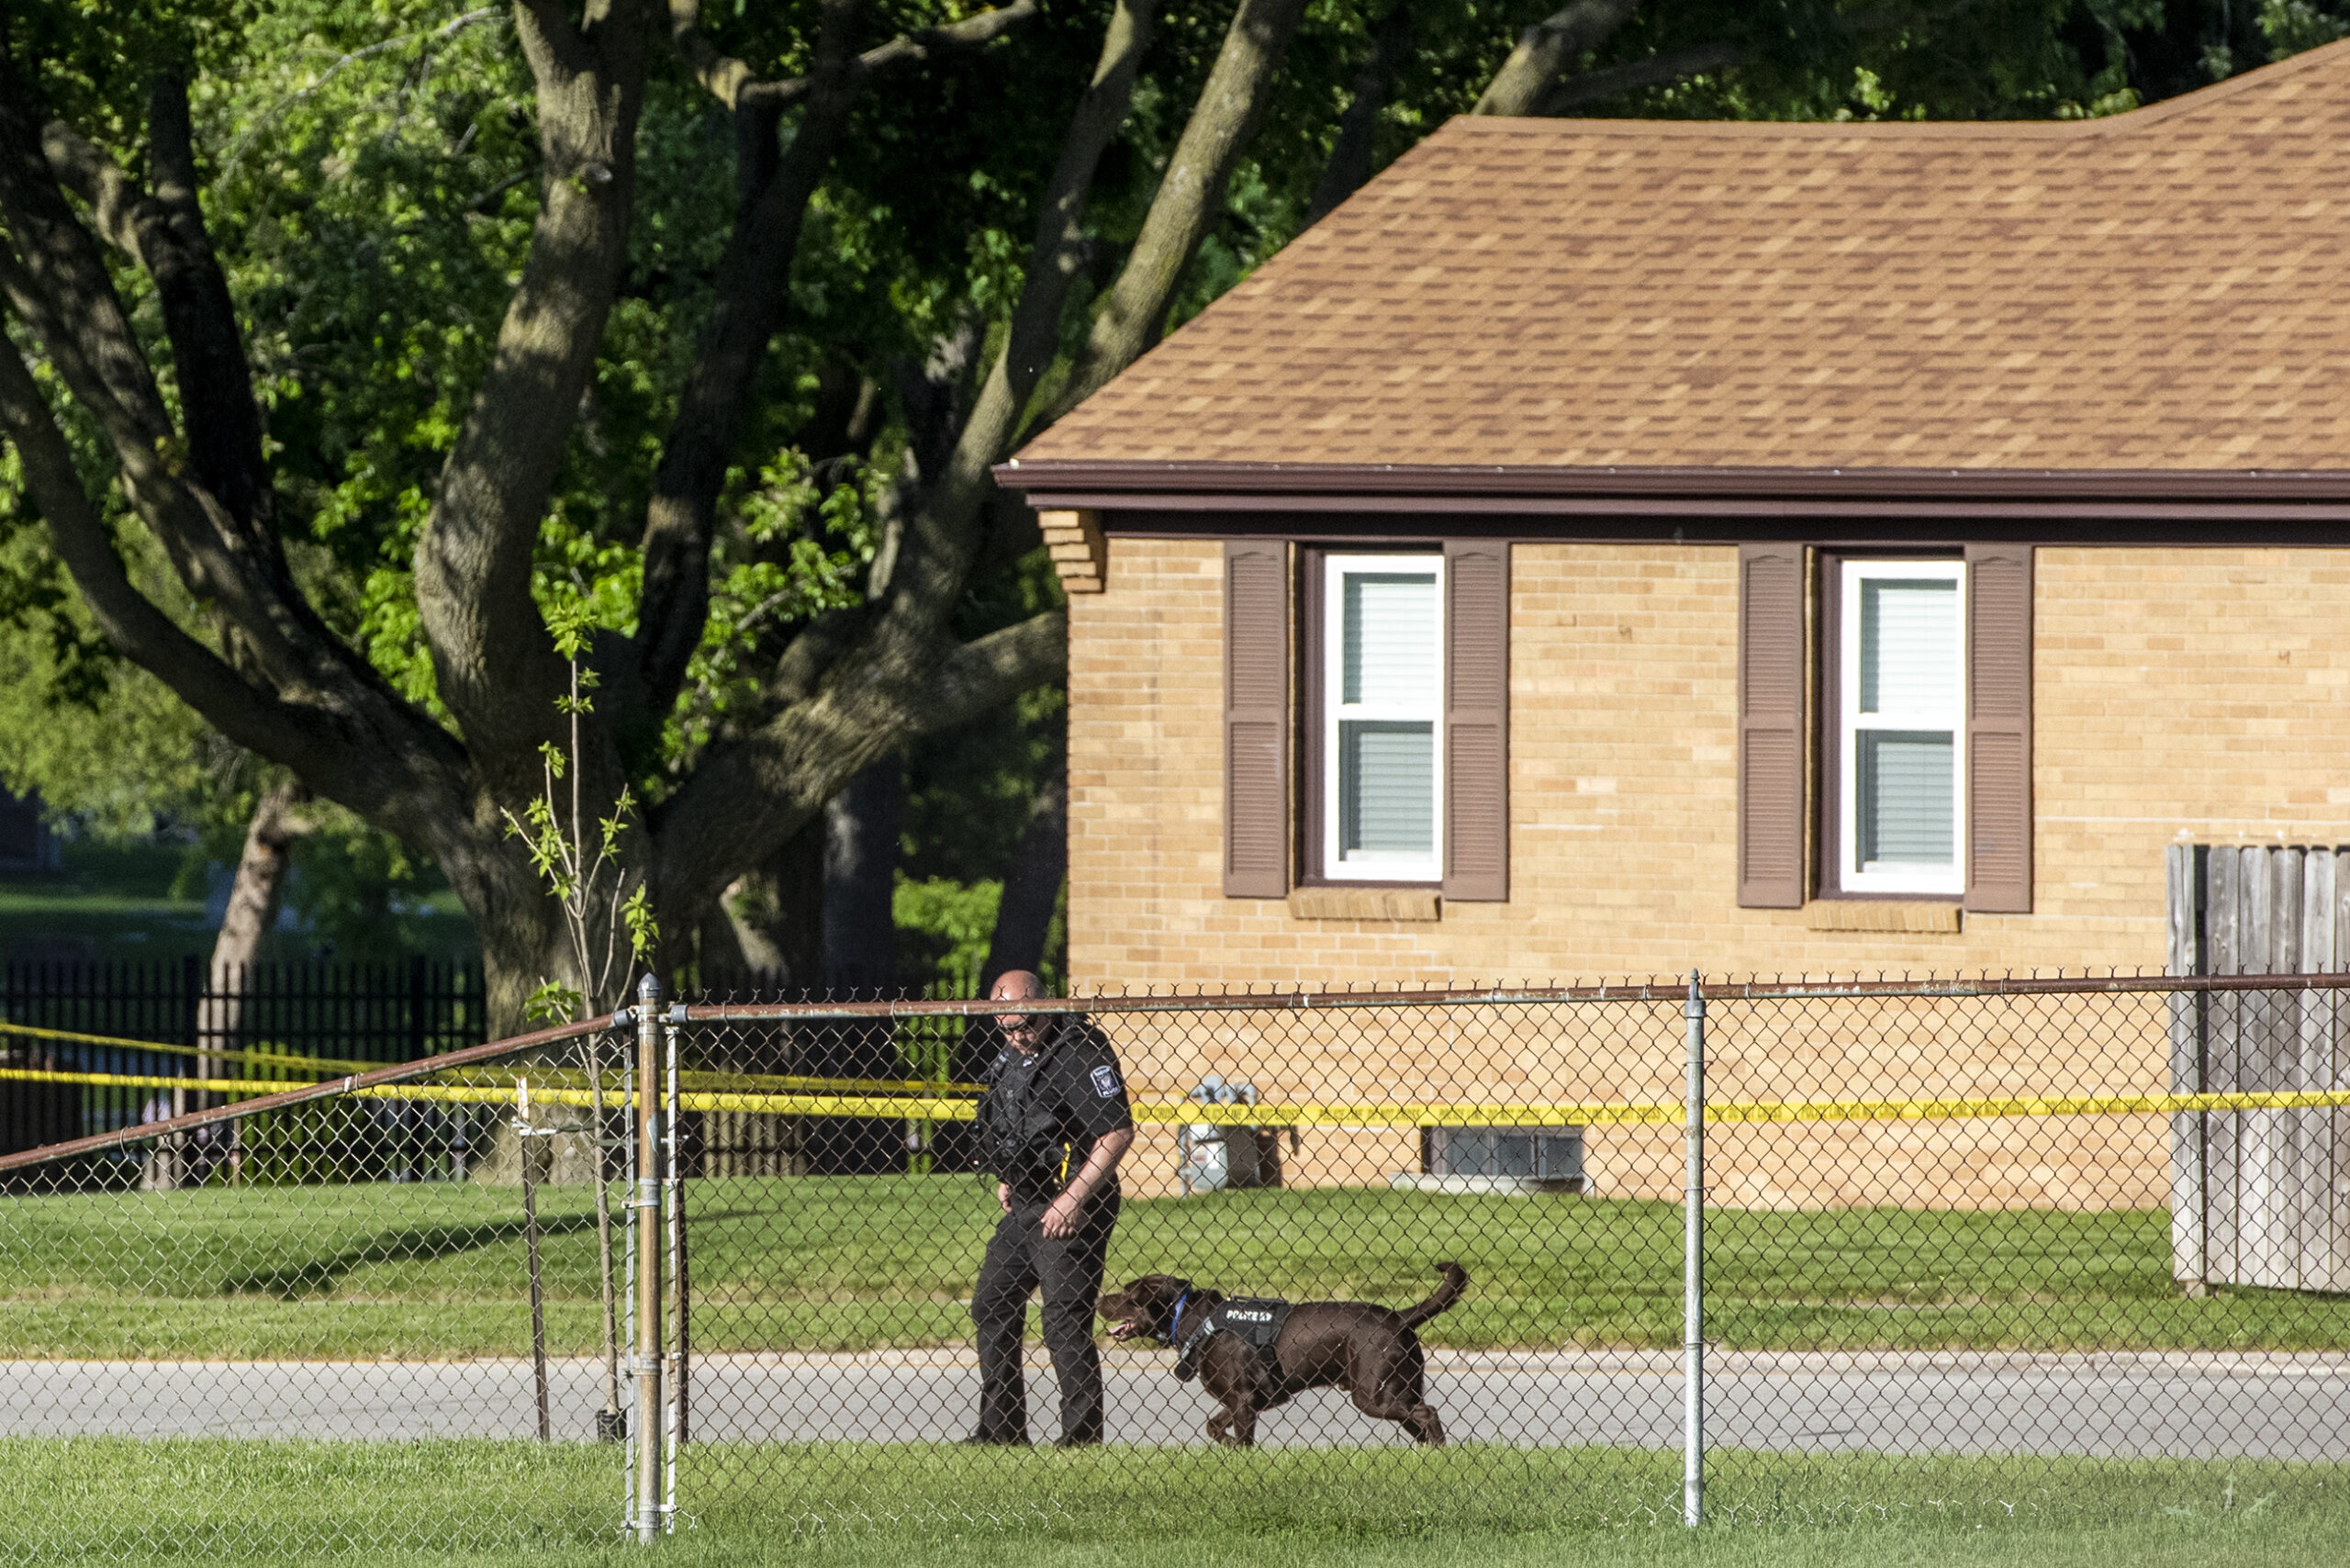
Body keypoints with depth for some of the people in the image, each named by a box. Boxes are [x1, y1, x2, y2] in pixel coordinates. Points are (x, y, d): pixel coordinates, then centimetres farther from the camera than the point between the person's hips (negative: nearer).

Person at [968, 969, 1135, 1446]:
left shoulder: (1081, 1053, -17)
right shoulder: (1013, 1055, 11)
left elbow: (1118, 1132, -22)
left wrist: (1073, 1200, -23)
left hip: (1069, 1211, -10)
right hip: (1024, 1206, 10)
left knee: (1065, 1323, -10)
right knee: (992, 1309, 13)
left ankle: (1082, 1437, -5)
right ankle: (1000, 1429, 23)